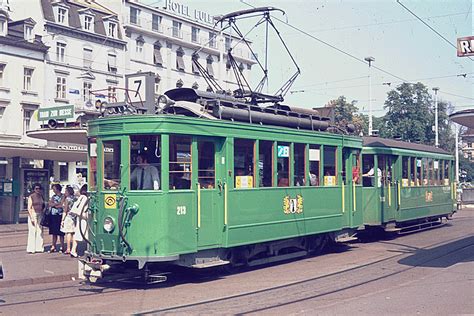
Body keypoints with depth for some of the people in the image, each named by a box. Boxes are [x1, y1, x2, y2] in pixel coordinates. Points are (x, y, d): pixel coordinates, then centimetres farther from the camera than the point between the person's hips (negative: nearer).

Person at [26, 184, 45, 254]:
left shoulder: (41, 196, 13)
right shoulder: (31, 197, -4)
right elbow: (29, 208, -8)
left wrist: (43, 215, 9)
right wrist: (31, 217, -16)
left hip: (40, 215, 6)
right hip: (33, 214, -6)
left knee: (40, 232, 5)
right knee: (32, 232, -6)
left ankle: (39, 248, 11)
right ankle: (31, 249, -3)